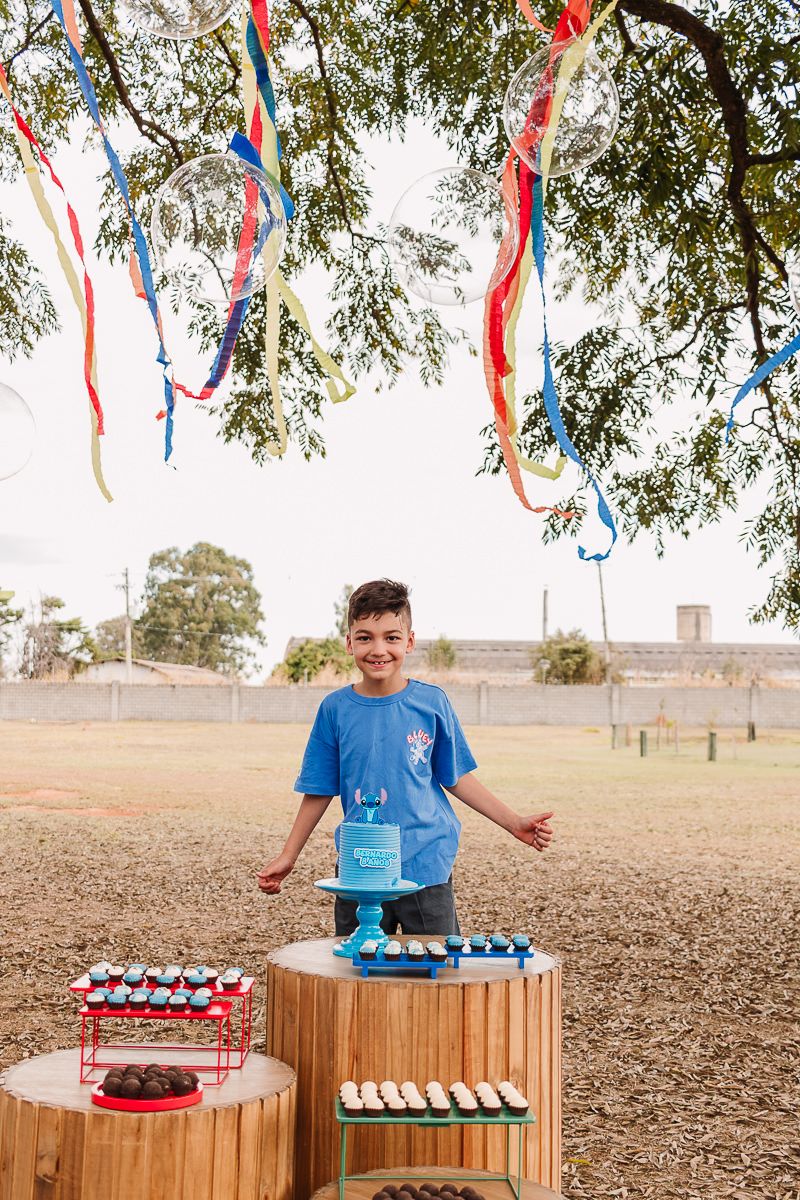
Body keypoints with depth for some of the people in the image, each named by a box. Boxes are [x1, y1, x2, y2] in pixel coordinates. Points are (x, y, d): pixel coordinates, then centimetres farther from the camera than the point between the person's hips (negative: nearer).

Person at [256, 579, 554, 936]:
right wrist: (287, 857, 9)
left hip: (426, 868, -1)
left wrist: (515, 823, 1)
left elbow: (457, 778, 6)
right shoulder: (336, 708, 0)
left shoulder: (431, 702, -2)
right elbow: (319, 790, 8)